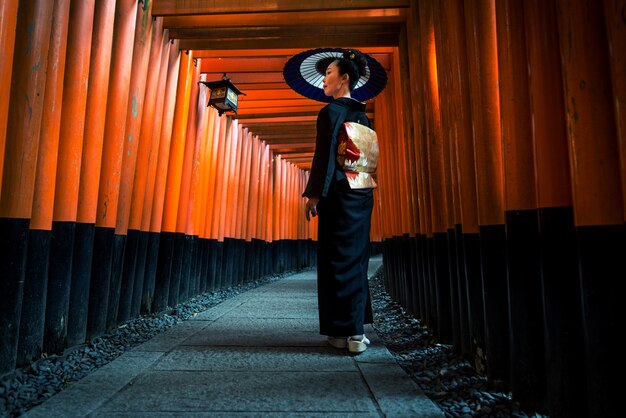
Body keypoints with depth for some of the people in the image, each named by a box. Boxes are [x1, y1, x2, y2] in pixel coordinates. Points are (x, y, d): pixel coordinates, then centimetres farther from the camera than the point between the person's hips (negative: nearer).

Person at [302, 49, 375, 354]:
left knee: (337, 261, -2)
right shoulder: (362, 116, 18)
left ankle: (343, 332, 3)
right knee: (356, 260, 10)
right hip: (363, 196, 8)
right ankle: (356, 332, 16)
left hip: (338, 195, -8)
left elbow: (325, 156, -13)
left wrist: (314, 194, -13)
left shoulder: (331, 112, -5)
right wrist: (363, 191, 19)